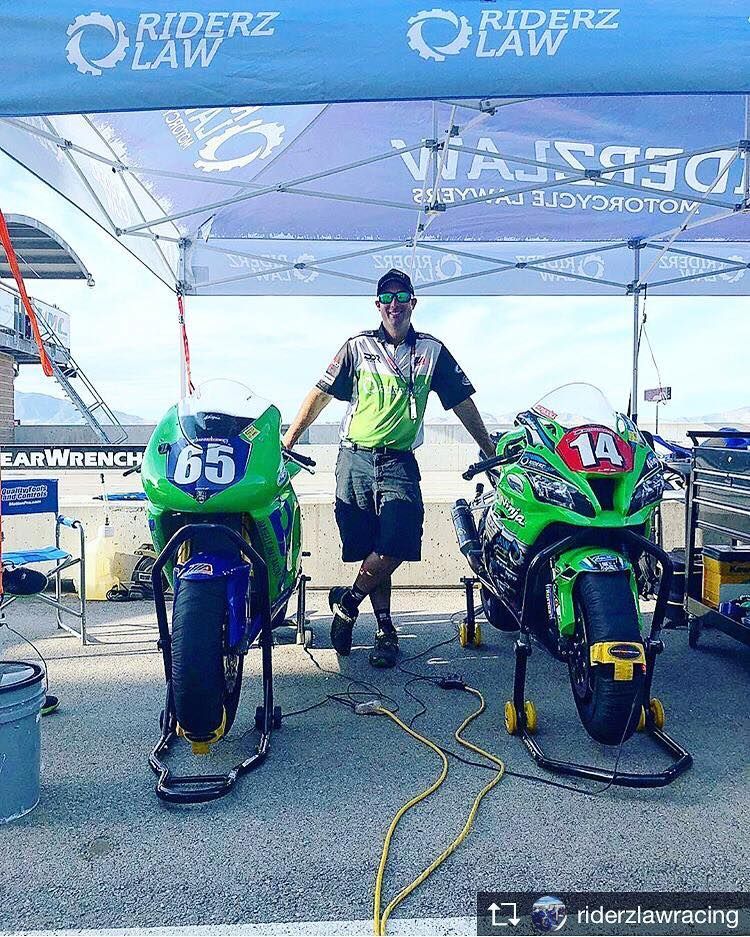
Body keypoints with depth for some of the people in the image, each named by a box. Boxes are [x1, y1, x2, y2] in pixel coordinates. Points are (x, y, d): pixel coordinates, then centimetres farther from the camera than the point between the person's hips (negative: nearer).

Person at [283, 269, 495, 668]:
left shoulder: (432, 351, 11)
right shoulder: (358, 346, 9)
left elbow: (463, 403, 15)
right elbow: (320, 394, 9)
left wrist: (490, 451, 15)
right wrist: (288, 440, 5)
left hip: (399, 462, 0)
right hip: (355, 458, 0)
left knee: (396, 545, -18)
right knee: (371, 550, 3)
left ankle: (347, 600, 6)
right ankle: (385, 629, 17)